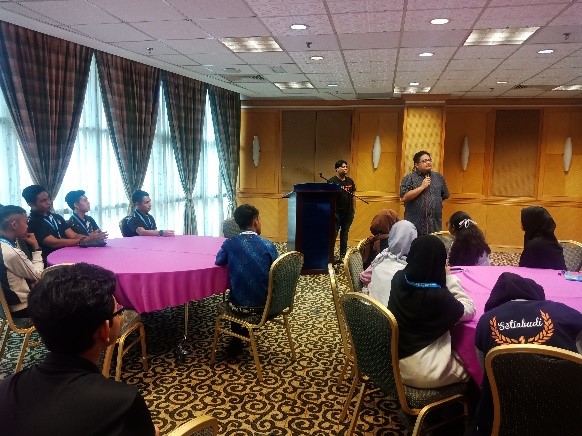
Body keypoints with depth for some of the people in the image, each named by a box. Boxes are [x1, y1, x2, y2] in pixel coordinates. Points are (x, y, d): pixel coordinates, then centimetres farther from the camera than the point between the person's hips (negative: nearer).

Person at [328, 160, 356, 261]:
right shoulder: (332, 181, -5)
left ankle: (343, 255, 19)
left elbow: (352, 196, 16)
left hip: (348, 212, 5)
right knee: (333, 234, -4)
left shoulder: (350, 181, 11)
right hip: (336, 212, -5)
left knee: (345, 234, 11)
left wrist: (352, 210, 12)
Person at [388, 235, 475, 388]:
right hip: (425, 372, -6)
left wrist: (444, 278, 6)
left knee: (455, 349, 29)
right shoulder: (438, 296, -26)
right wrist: (449, 278, -8)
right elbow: (470, 311, -8)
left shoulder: (398, 279, -8)